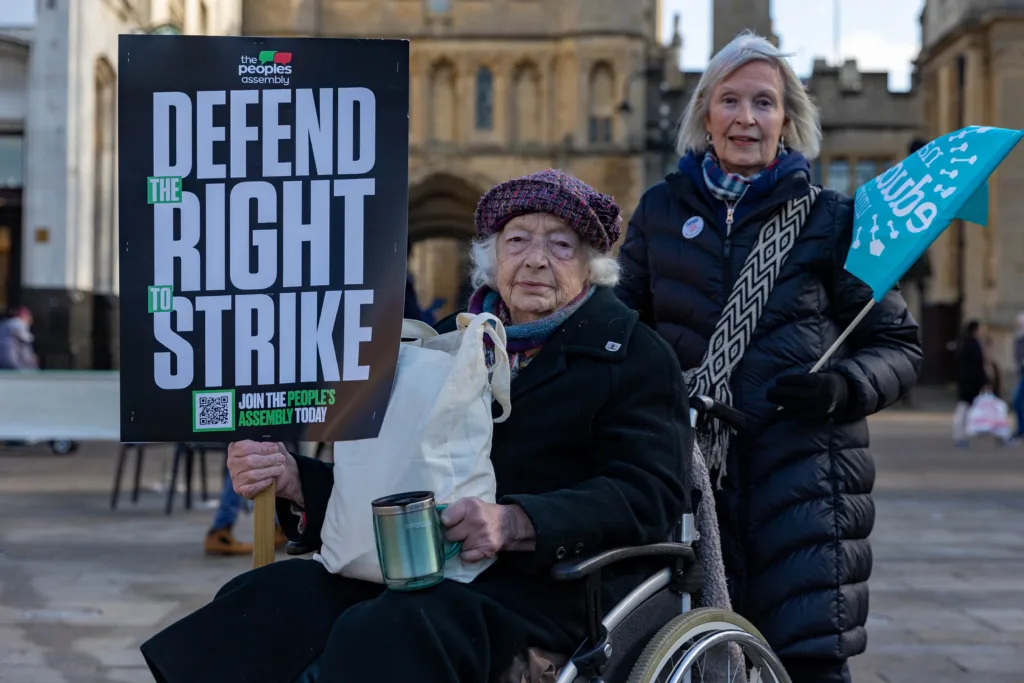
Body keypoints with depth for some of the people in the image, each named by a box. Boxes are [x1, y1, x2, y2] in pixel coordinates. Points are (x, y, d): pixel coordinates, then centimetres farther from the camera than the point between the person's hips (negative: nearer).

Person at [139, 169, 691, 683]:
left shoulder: (636, 357, 6)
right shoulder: (451, 341, 23)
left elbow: (648, 495, -9)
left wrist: (515, 523, -25)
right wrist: (294, 479, 0)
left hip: (556, 580, -5)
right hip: (426, 567, 5)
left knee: (390, 632, -35)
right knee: (268, 597, -23)